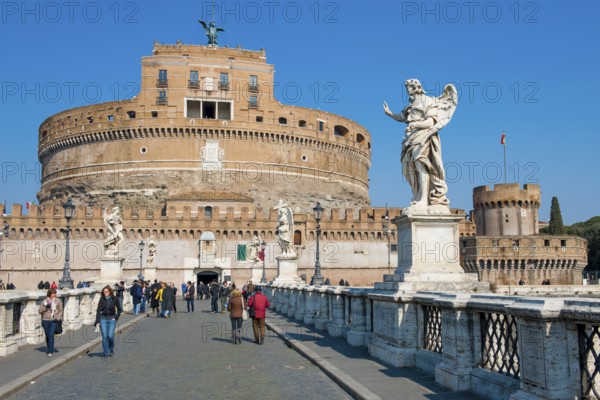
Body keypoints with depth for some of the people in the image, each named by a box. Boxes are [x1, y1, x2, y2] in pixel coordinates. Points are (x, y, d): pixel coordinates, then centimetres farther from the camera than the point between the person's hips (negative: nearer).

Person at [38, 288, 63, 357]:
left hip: (54, 320, -2)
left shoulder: (58, 301, 2)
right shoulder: (44, 301, 3)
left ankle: (50, 351, -13)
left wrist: (58, 317, -5)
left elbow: (60, 310, 9)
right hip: (45, 320, 2)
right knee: (47, 335, 11)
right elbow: (40, 311, 4)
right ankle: (49, 349, 30)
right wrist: (45, 307, -13)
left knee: (51, 335, -14)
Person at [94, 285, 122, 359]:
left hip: (112, 319, -1)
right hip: (103, 319, 2)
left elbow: (120, 309, 5)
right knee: (104, 337, -1)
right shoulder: (102, 299, -1)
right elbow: (98, 310, -1)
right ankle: (106, 353, 9)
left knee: (110, 335, -11)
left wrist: (116, 317, -4)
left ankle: (111, 349, 17)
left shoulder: (115, 299, -4)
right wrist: (97, 321, -8)